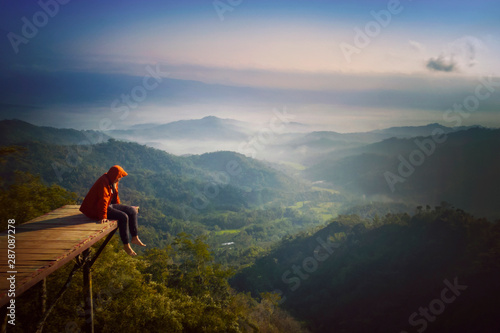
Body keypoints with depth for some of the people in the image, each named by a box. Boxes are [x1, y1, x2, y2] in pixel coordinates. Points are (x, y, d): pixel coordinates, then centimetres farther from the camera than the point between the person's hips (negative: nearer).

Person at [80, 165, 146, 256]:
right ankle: (126, 245, -16)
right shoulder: (104, 183, -23)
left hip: (110, 205, 10)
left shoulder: (114, 182, 7)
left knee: (132, 211, -1)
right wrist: (103, 217, -29)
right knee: (123, 217, -26)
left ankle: (135, 238, 5)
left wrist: (119, 208, 25)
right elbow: (103, 200, -27)